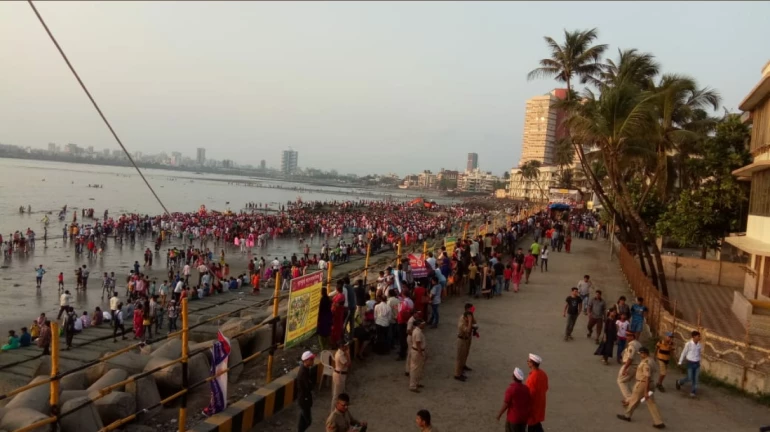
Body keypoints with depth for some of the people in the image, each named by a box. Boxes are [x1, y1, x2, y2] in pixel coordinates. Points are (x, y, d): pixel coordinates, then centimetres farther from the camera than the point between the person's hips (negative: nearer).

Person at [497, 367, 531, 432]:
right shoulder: (526, 389, -4)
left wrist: (499, 414, -4)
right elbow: (530, 403, 2)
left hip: (513, 417, -5)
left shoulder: (511, 389, -21)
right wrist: (527, 414, 17)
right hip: (523, 417, 5)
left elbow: (506, 404, -17)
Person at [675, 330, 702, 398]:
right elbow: (684, 353, -8)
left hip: (697, 363, 4)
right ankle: (679, 382, 30)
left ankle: (693, 392, 16)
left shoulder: (699, 345, -3)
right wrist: (680, 362, -1)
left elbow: (699, 353, 10)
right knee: (689, 378, 2)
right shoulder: (688, 344, -17)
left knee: (695, 379, 3)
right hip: (690, 363, -4)